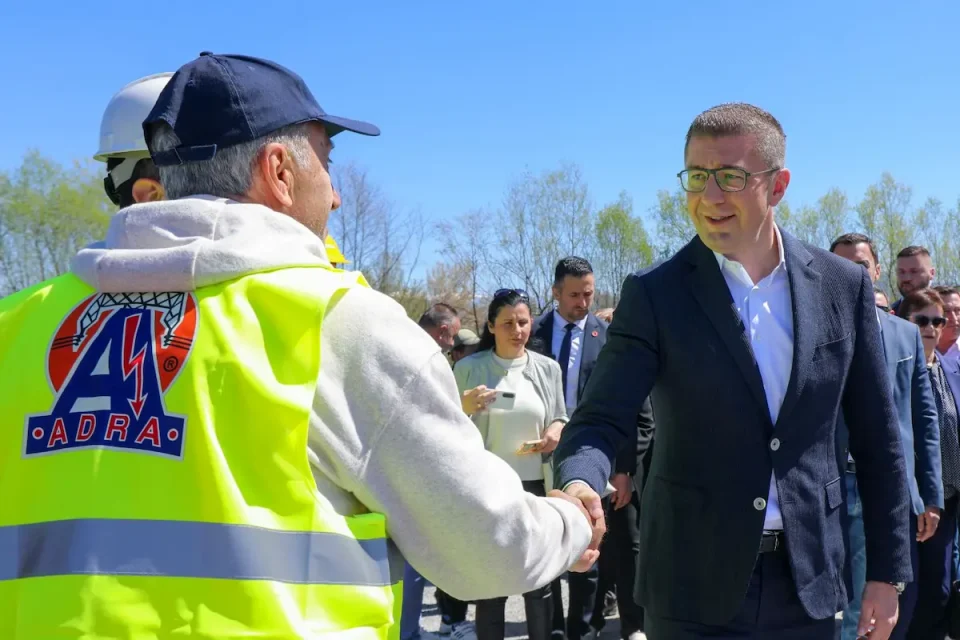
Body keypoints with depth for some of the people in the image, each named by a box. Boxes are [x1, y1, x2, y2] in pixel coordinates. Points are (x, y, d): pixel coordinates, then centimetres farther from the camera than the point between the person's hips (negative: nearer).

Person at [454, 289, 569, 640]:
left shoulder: (547, 368, 4)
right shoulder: (468, 368, -3)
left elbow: (560, 419, 14)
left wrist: (557, 430, -9)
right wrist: (464, 409, -20)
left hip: (535, 486, 2)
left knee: (539, 581, 10)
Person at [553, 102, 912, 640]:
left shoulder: (843, 285, 0)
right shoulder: (654, 294, -7)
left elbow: (876, 437, 5)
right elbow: (603, 419, -14)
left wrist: (889, 570, 5)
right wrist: (579, 486, -36)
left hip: (808, 580, 2)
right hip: (693, 585, -2)